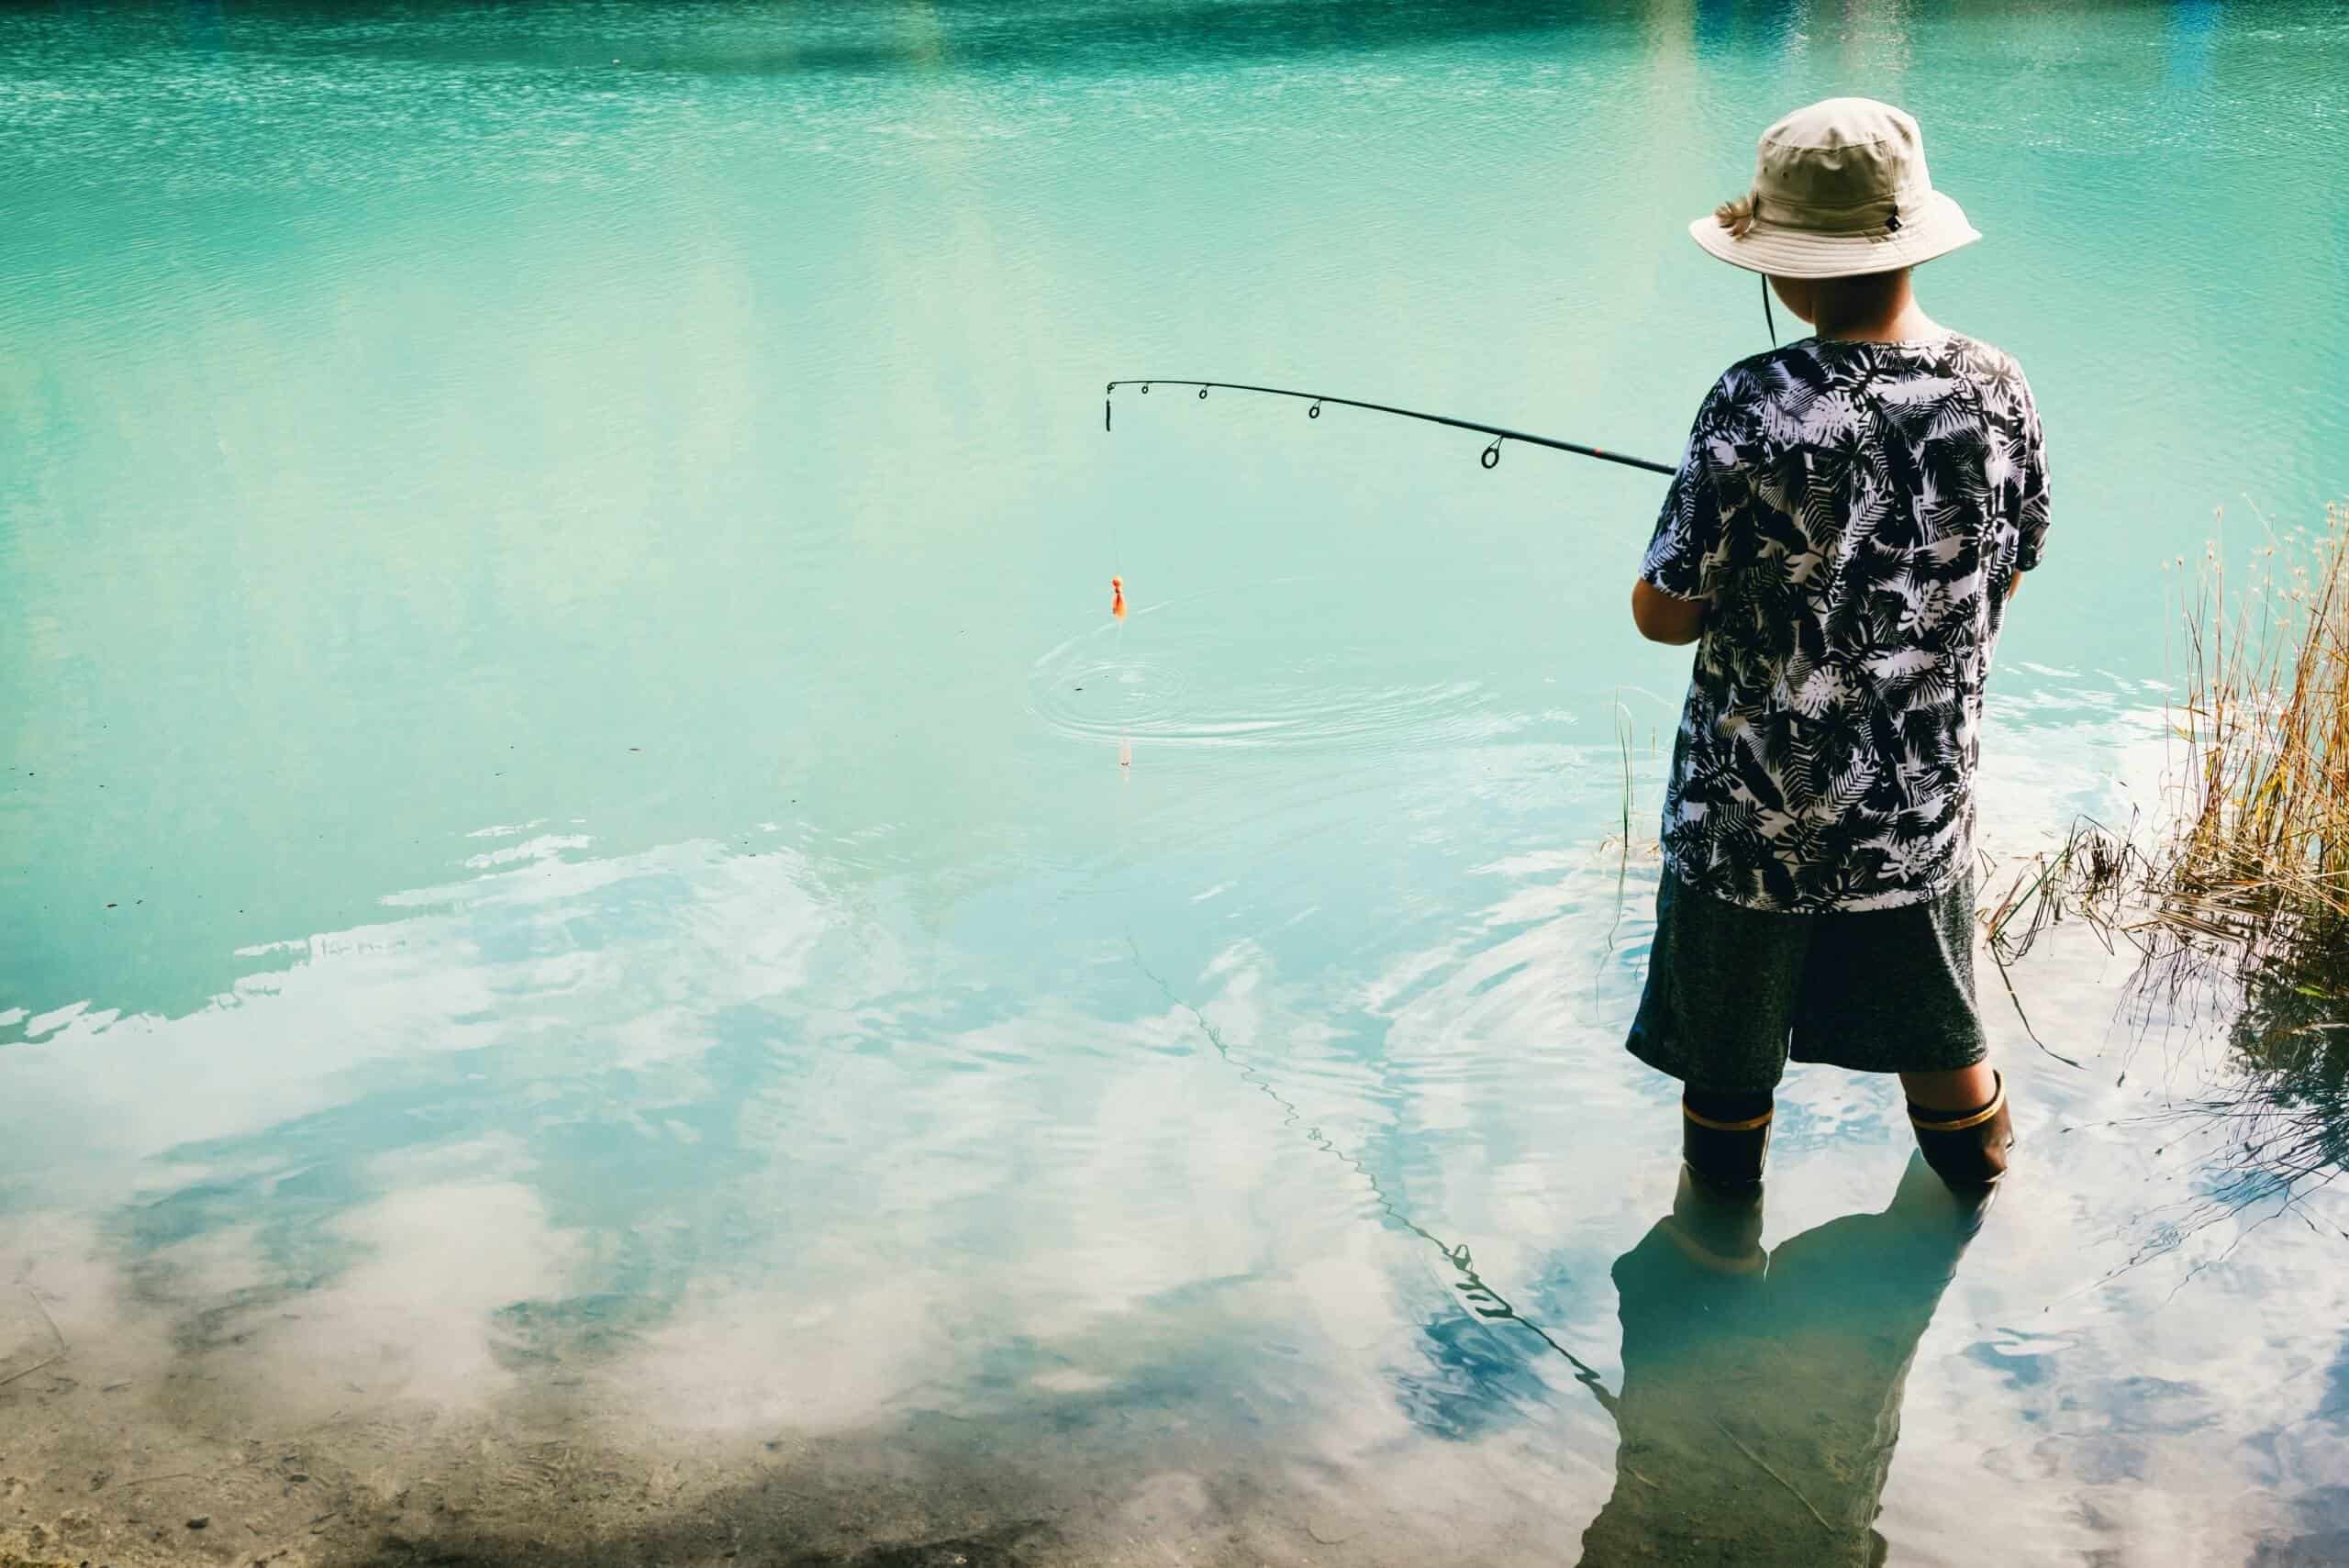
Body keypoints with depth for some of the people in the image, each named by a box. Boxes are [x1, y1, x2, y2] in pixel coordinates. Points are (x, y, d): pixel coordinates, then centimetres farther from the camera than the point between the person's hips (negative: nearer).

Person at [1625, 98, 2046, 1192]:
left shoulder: (1757, 406, -23)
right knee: (1940, 1043, 25)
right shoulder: (1996, 391, -8)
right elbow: (2005, 582, 5)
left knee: (1729, 1072, 17)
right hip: (1925, 811, 4)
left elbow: (1664, 614, -16)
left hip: (1753, 820, -4)